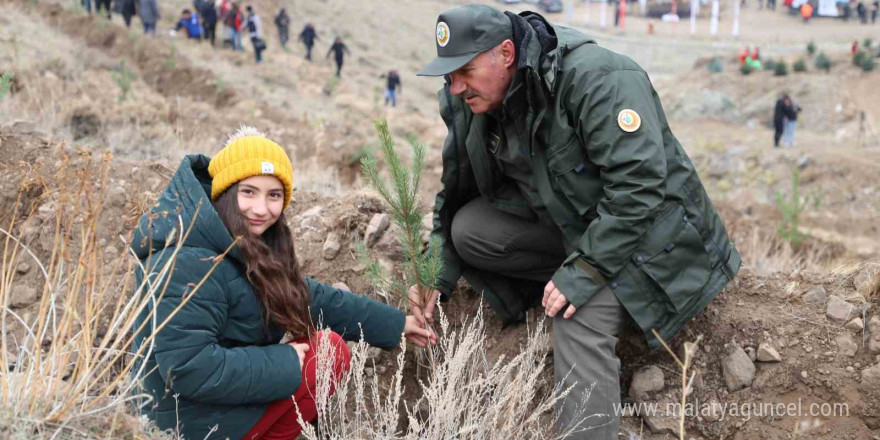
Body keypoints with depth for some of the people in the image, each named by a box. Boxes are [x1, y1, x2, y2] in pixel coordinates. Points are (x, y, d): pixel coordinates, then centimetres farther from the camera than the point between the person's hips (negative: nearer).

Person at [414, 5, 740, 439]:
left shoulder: (596, 78, -28)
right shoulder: (471, 103, -3)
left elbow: (639, 183, -32)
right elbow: (455, 192, 6)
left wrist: (584, 271, -32)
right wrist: (437, 276, -3)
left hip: (645, 231, -7)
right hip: (564, 221, 8)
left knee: (579, 325, -28)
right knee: (470, 229, -12)